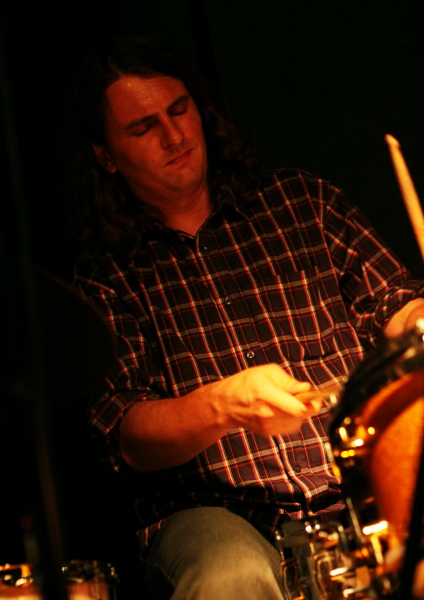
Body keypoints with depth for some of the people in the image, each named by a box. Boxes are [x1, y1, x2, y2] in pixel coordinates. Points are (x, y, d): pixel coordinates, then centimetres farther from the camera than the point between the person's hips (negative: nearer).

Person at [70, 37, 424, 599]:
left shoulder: (301, 200, 16)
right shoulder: (108, 277, 10)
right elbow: (128, 441, 0)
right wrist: (222, 404, -21)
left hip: (367, 485, 2)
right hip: (214, 512, -1)